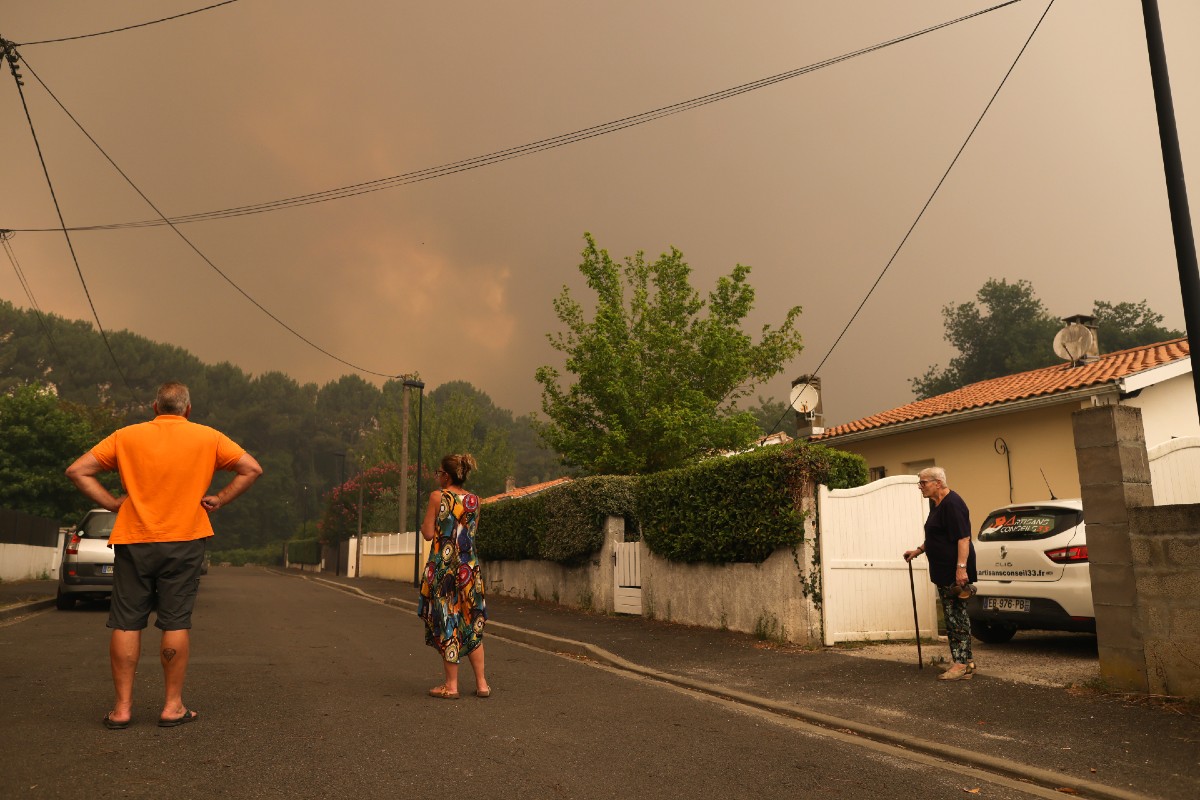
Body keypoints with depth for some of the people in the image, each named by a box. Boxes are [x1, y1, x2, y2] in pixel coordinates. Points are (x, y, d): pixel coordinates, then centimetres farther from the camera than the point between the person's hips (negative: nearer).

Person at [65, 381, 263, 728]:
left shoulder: (126, 436, 4)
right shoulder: (208, 438, 1)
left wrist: (111, 502, 4)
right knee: (176, 624, 3)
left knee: (126, 624, 8)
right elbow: (252, 469, -3)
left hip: (133, 540, 1)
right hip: (184, 542, -1)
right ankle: (173, 706, 8)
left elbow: (77, 471, 2)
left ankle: (122, 707, 11)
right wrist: (218, 499, 0)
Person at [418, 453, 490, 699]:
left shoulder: (437, 496, -9)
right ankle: (481, 683, 14)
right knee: (471, 623, 12)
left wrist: (425, 521, 10)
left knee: (446, 623, 3)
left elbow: (429, 534, -9)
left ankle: (451, 685, 7)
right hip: (470, 567, 5)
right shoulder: (474, 500, 6)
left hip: (443, 566, -5)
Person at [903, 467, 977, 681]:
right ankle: (966, 662, 19)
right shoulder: (937, 505, 16)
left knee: (956, 616, -6)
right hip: (943, 573, 10)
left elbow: (963, 538, -23)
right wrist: (918, 551, 23)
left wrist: (961, 567, -28)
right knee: (955, 616, 13)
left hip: (954, 573, -10)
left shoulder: (952, 504, -16)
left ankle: (961, 664, -2)